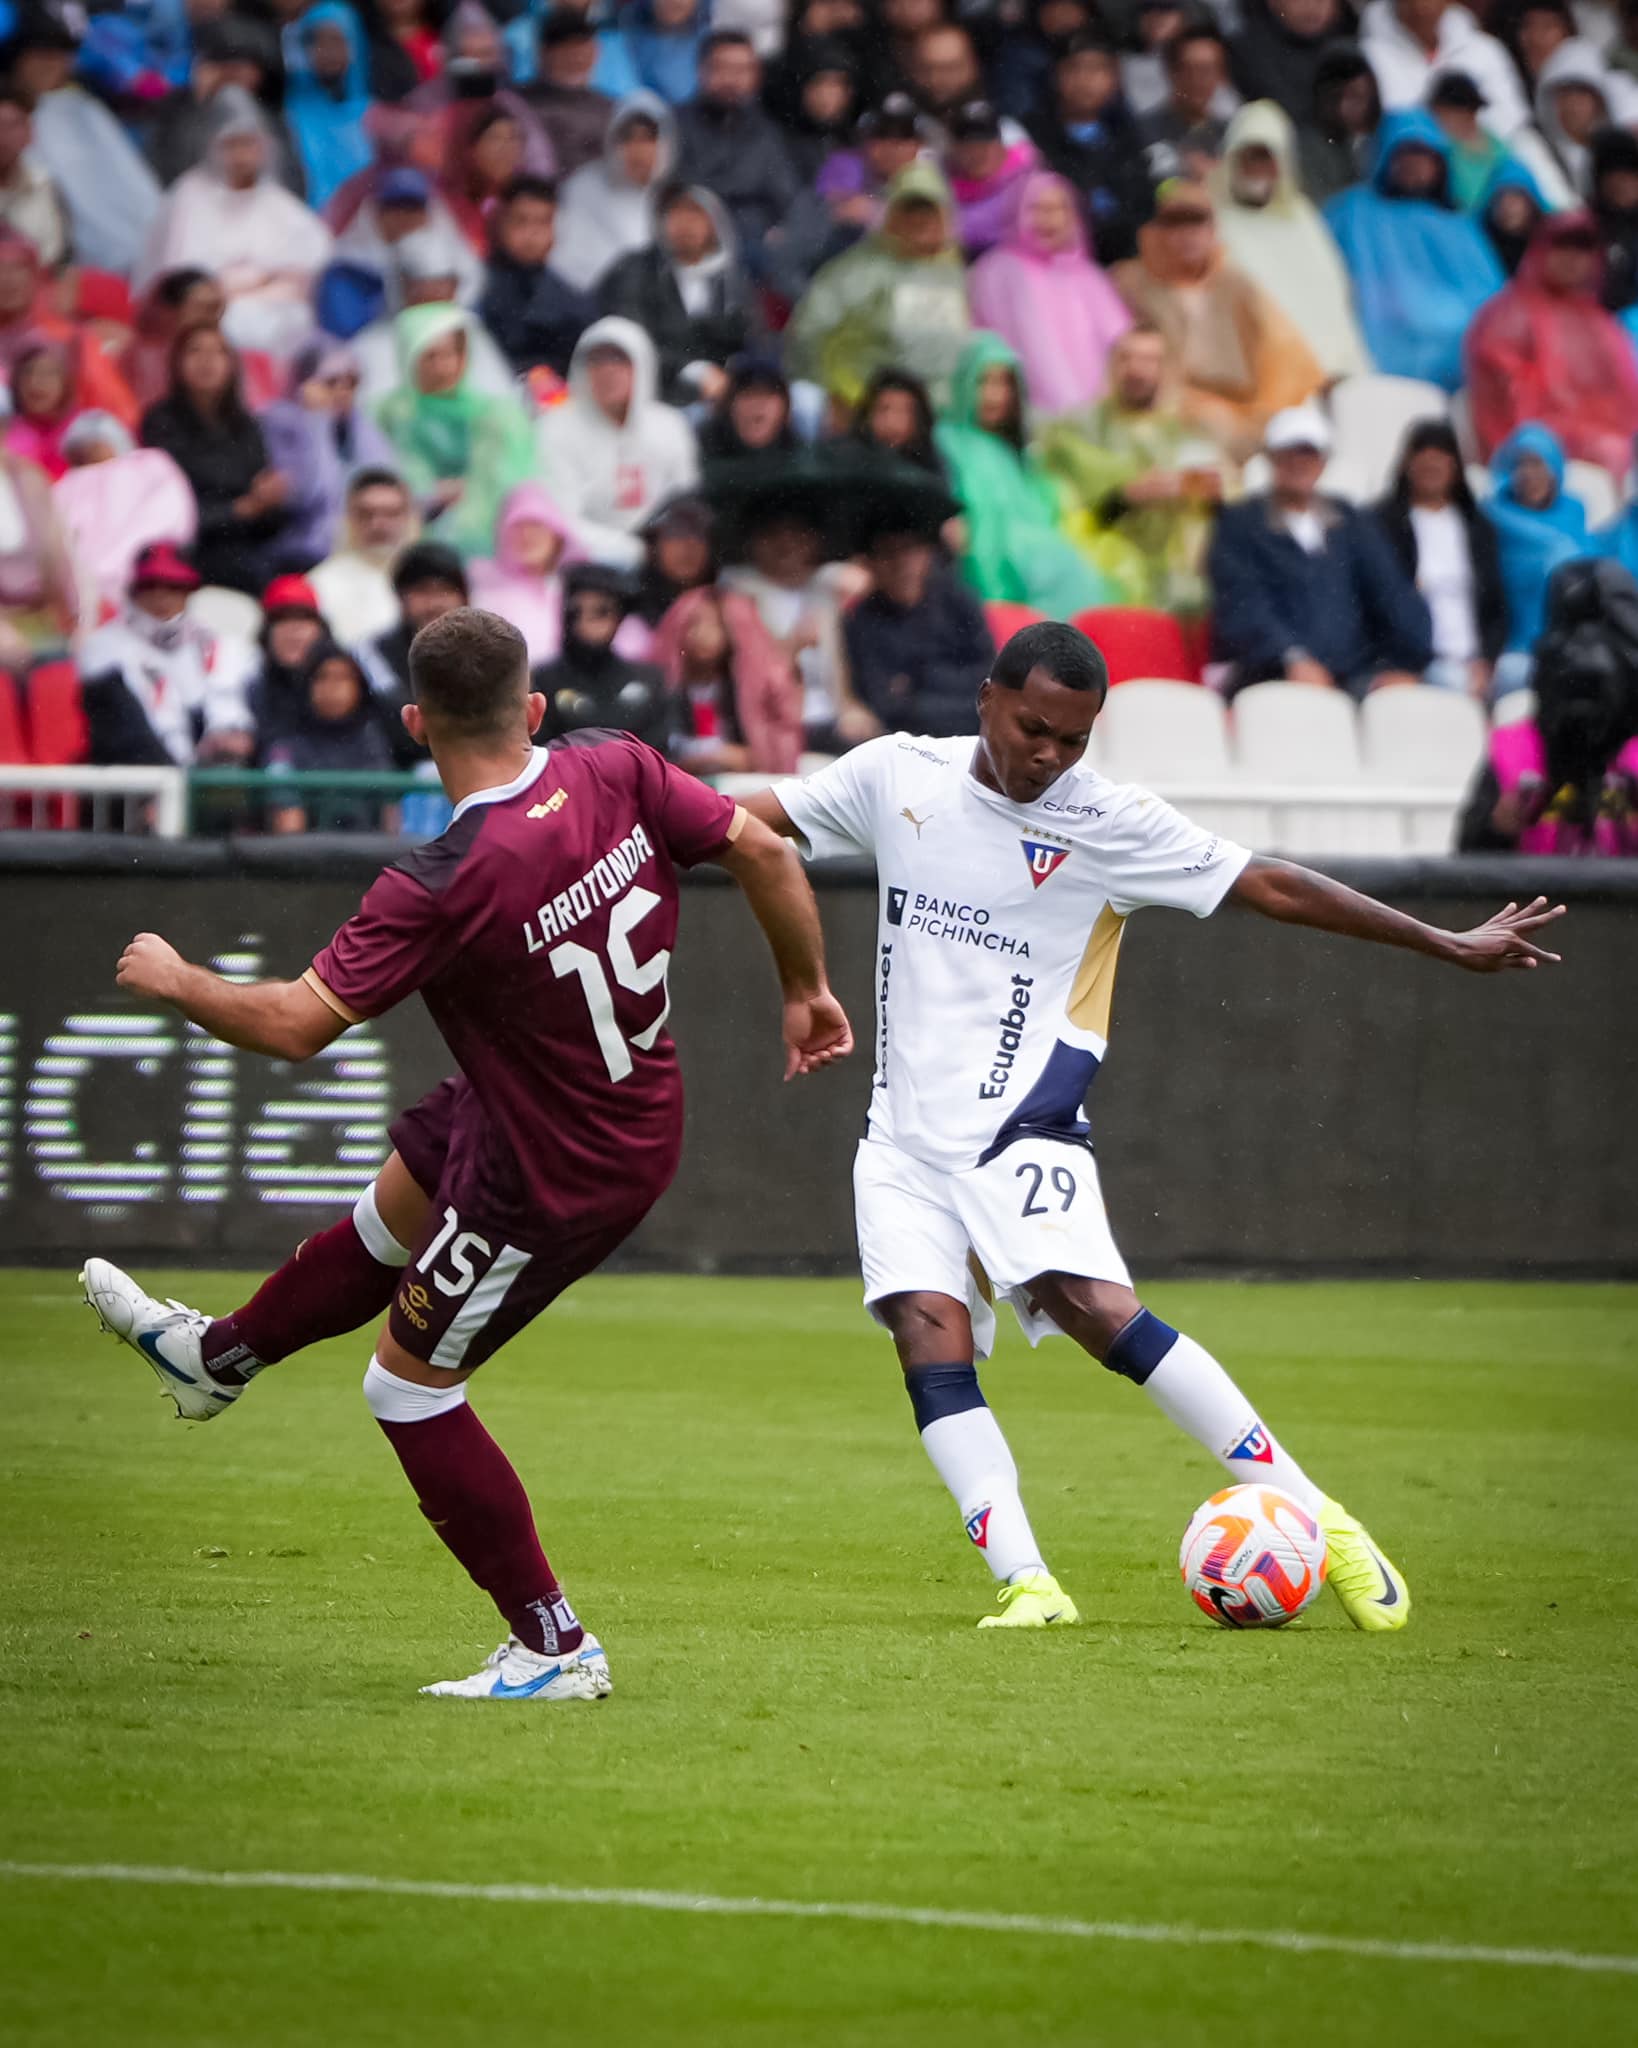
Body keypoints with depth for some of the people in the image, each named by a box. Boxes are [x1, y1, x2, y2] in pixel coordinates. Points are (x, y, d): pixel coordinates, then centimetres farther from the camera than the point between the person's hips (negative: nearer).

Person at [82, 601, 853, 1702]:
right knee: (394, 1208, 31)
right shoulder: (615, 771, -16)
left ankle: (555, 1644, 14)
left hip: (551, 1180, -8)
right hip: (644, 1118, 8)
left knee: (411, 1384, 10)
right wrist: (807, 990, 11)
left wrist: (173, 979, -7)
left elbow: (296, 1024, -27)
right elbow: (762, 850, -7)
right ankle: (219, 1355, 58)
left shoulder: (443, 887, -31)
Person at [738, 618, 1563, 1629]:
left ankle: (1315, 1517, -16)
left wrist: (1449, 946, -4)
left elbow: (1271, 886, -4)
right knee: (929, 1332, -16)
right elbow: (748, 822, 13)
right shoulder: (899, 776, 2)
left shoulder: (1109, 821, -6)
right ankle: (1026, 1583, -19)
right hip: (907, 1137, 4)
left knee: (1096, 1306, -23)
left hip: (1023, 1126, -4)